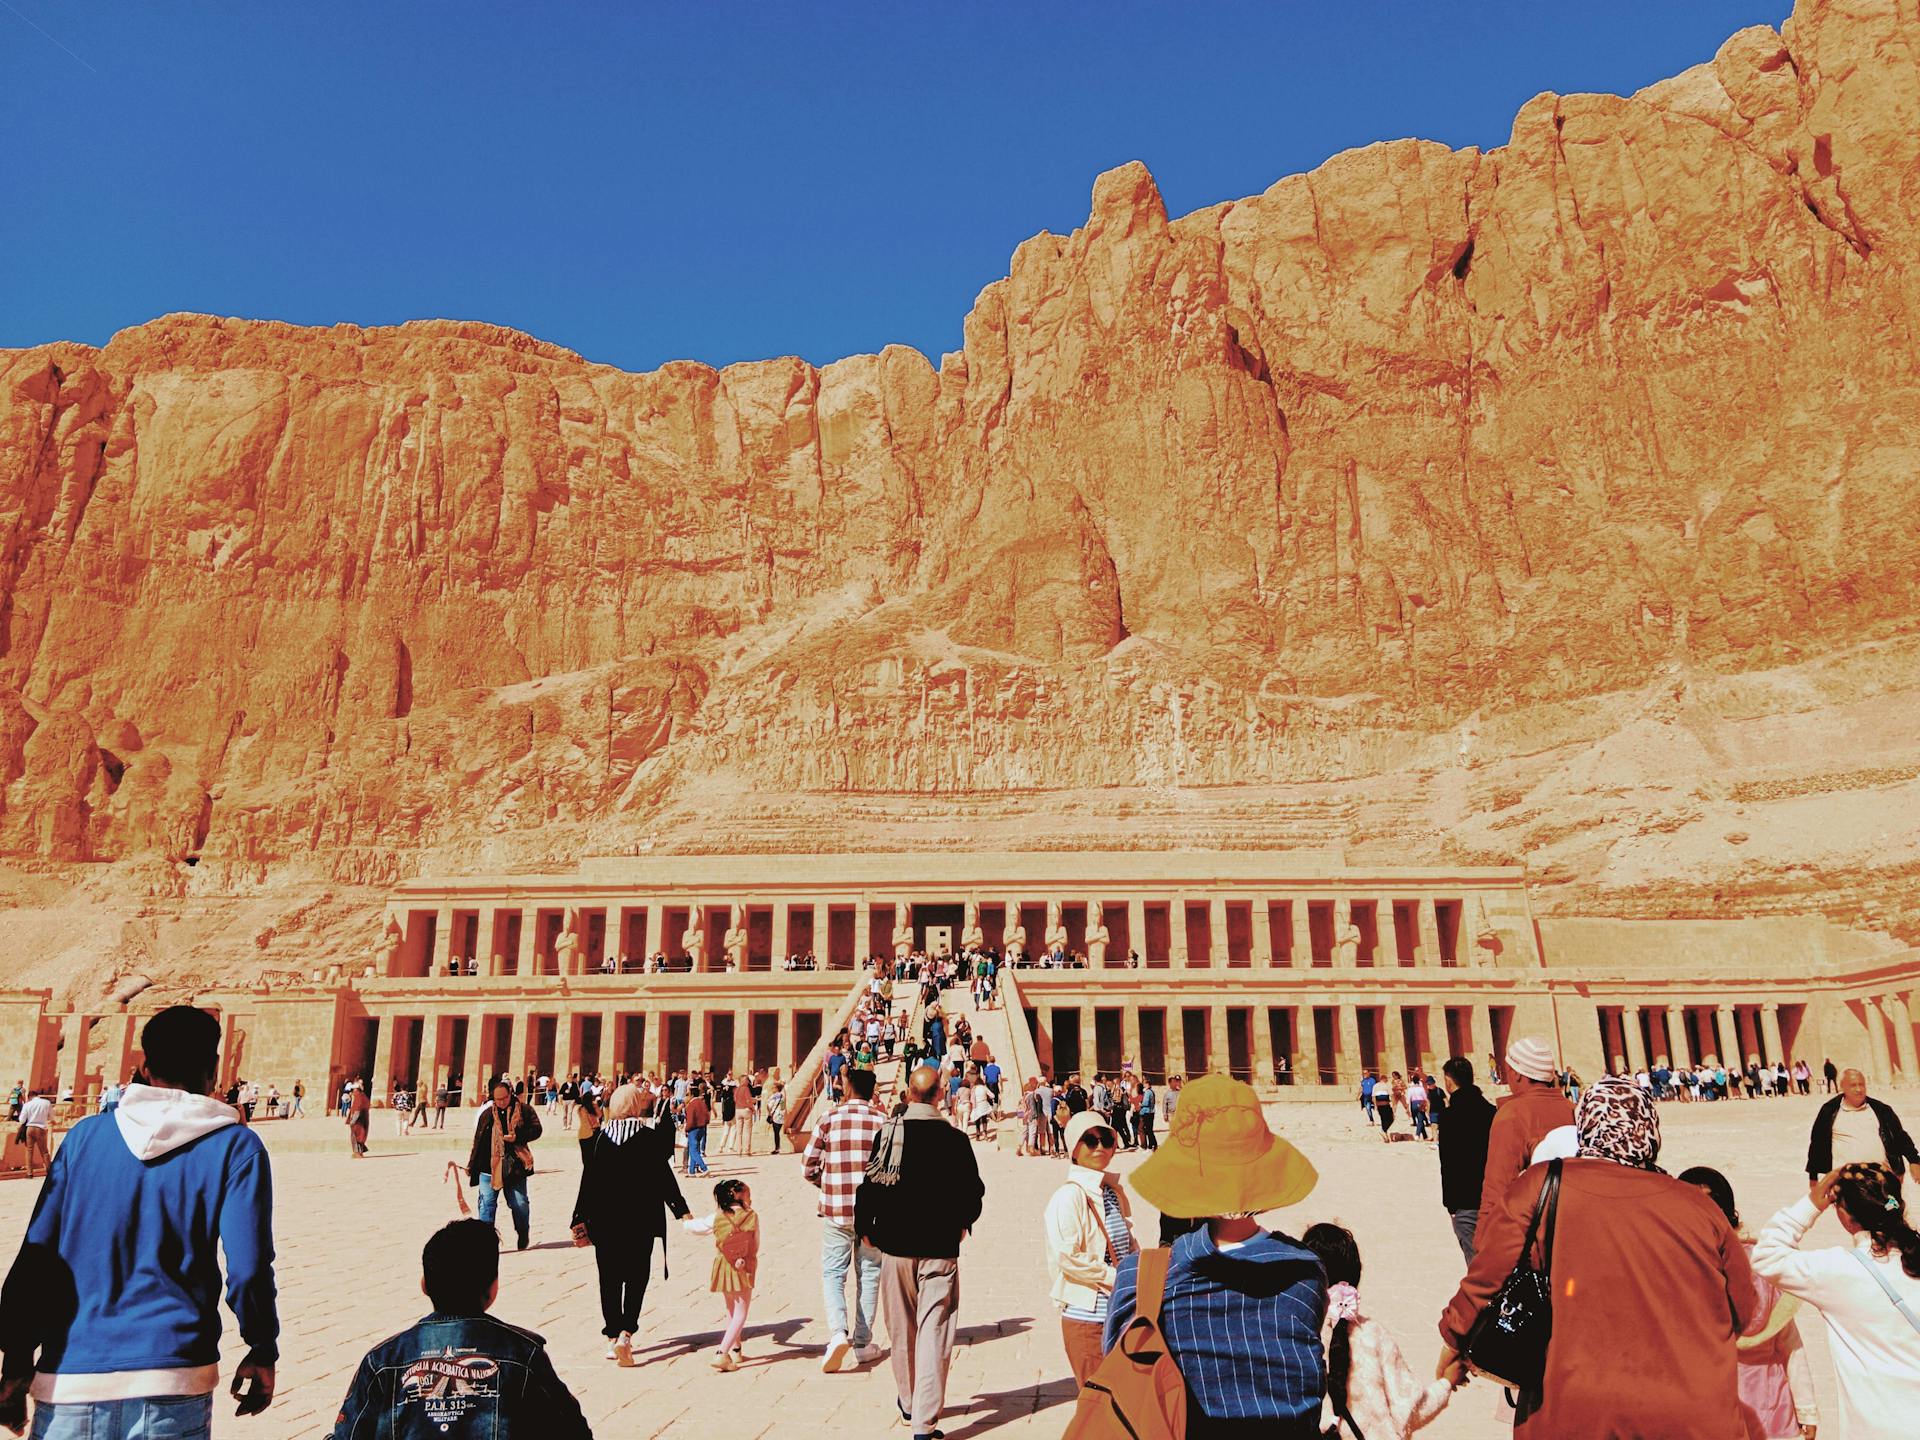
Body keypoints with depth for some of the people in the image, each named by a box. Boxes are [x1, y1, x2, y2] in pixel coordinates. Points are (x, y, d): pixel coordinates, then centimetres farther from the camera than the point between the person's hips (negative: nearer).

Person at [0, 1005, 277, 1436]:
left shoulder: (85, 1135, 6)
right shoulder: (235, 1146, -4)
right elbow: (247, 1269, -9)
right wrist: (262, 1353, 5)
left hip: (68, 1383, 3)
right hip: (171, 1384, -2)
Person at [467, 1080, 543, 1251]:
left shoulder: (524, 1110, -1)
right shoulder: (486, 1113, 3)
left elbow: (536, 1130, -1)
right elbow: (478, 1141, 10)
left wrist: (518, 1137, -17)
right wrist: (471, 1167, 13)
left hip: (515, 1166, -1)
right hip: (488, 1166, 1)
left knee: (519, 1203, 5)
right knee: (487, 1203, -2)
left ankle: (523, 1238, 24)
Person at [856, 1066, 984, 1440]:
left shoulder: (886, 1134, -7)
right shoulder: (955, 1139, -9)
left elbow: (870, 1185, -6)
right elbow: (973, 1191, -1)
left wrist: (865, 1228, 11)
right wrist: (962, 1223, 19)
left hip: (895, 1245, 2)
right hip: (940, 1247, -2)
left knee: (902, 1331, 18)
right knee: (934, 1333, 2)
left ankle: (908, 1402, 36)